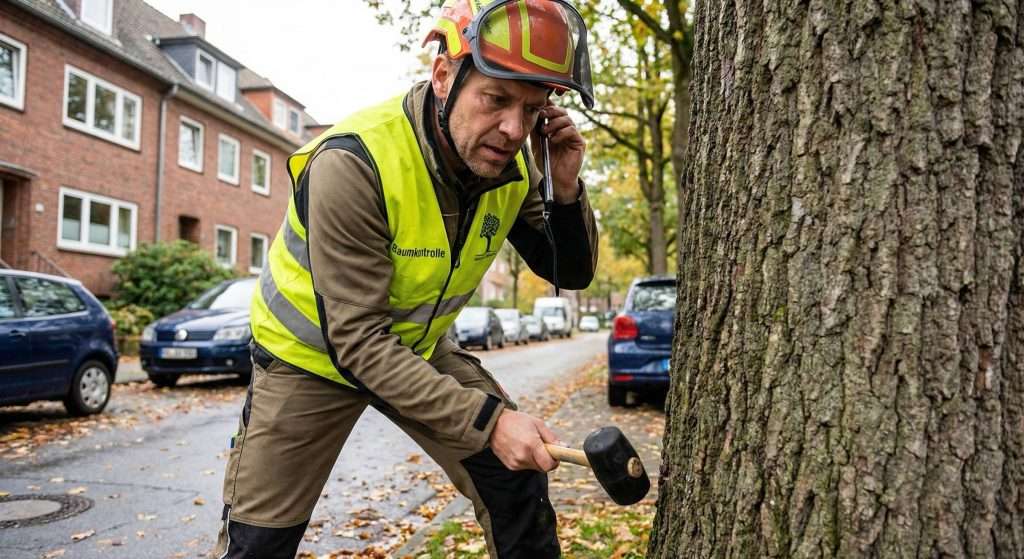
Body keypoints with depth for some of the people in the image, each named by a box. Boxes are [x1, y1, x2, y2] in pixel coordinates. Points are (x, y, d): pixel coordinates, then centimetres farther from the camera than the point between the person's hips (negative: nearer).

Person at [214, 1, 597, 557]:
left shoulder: (511, 162, -15)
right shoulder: (353, 163, -33)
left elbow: (570, 272, -5)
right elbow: (357, 341, -33)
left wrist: (565, 189, -24)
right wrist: (486, 419, -37)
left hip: (420, 349, 5)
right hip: (312, 354, -4)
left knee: (517, 480, 1)